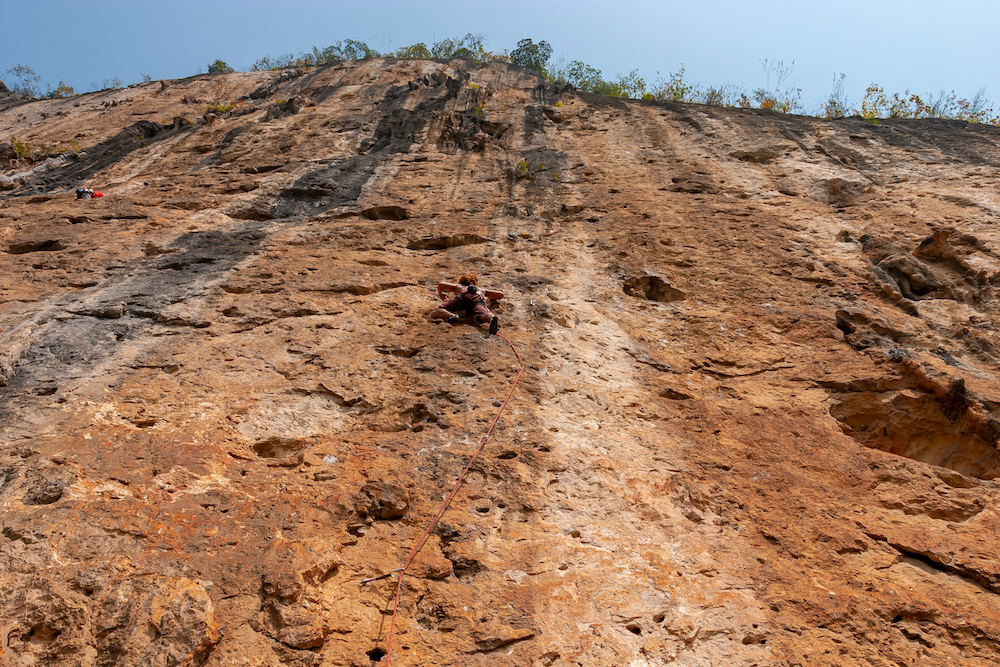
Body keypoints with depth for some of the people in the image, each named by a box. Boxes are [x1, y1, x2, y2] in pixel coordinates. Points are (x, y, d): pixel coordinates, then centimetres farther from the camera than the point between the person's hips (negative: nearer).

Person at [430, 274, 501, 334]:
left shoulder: (458, 286, 44)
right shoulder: (481, 289, 46)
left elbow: (441, 285, 33)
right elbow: (501, 294, 46)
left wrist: (440, 295, 54)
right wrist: (490, 298, 66)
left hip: (462, 296, -1)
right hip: (478, 299, 1)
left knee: (434, 313, -8)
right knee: (482, 317, -32)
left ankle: (452, 316, -41)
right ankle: (492, 319, -69)